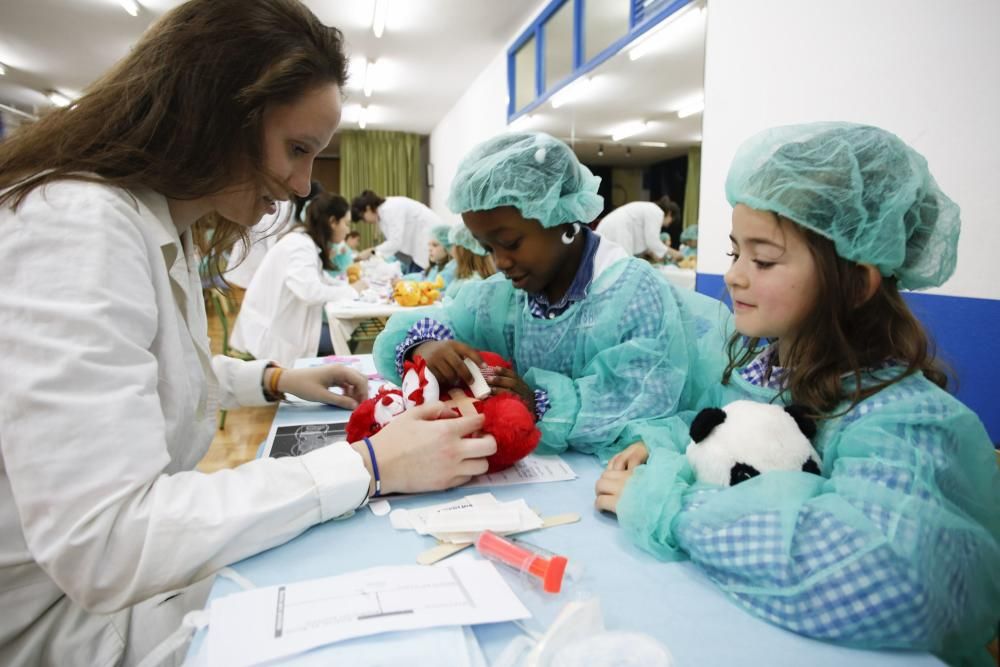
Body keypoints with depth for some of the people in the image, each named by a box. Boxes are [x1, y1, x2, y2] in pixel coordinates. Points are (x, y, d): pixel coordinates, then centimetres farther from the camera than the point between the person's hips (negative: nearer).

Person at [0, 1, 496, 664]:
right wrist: (369, 466, -30)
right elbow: (101, 545, -33)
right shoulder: (77, 226, -27)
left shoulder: (158, 227, 5)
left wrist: (277, 379, 8)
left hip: (135, 573, 8)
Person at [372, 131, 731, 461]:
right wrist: (424, 347, -19)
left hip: (613, 472, -4)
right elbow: (400, 333, 3)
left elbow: (651, 406, -20)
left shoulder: (637, 293, -13)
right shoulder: (497, 296, 1)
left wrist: (542, 405, -26)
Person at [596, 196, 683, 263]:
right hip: (616, 236, -10)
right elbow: (652, 241, -8)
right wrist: (671, 252, 6)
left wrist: (652, 254, 17)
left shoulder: (649, 209, 26)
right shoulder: (657, 212, -3)